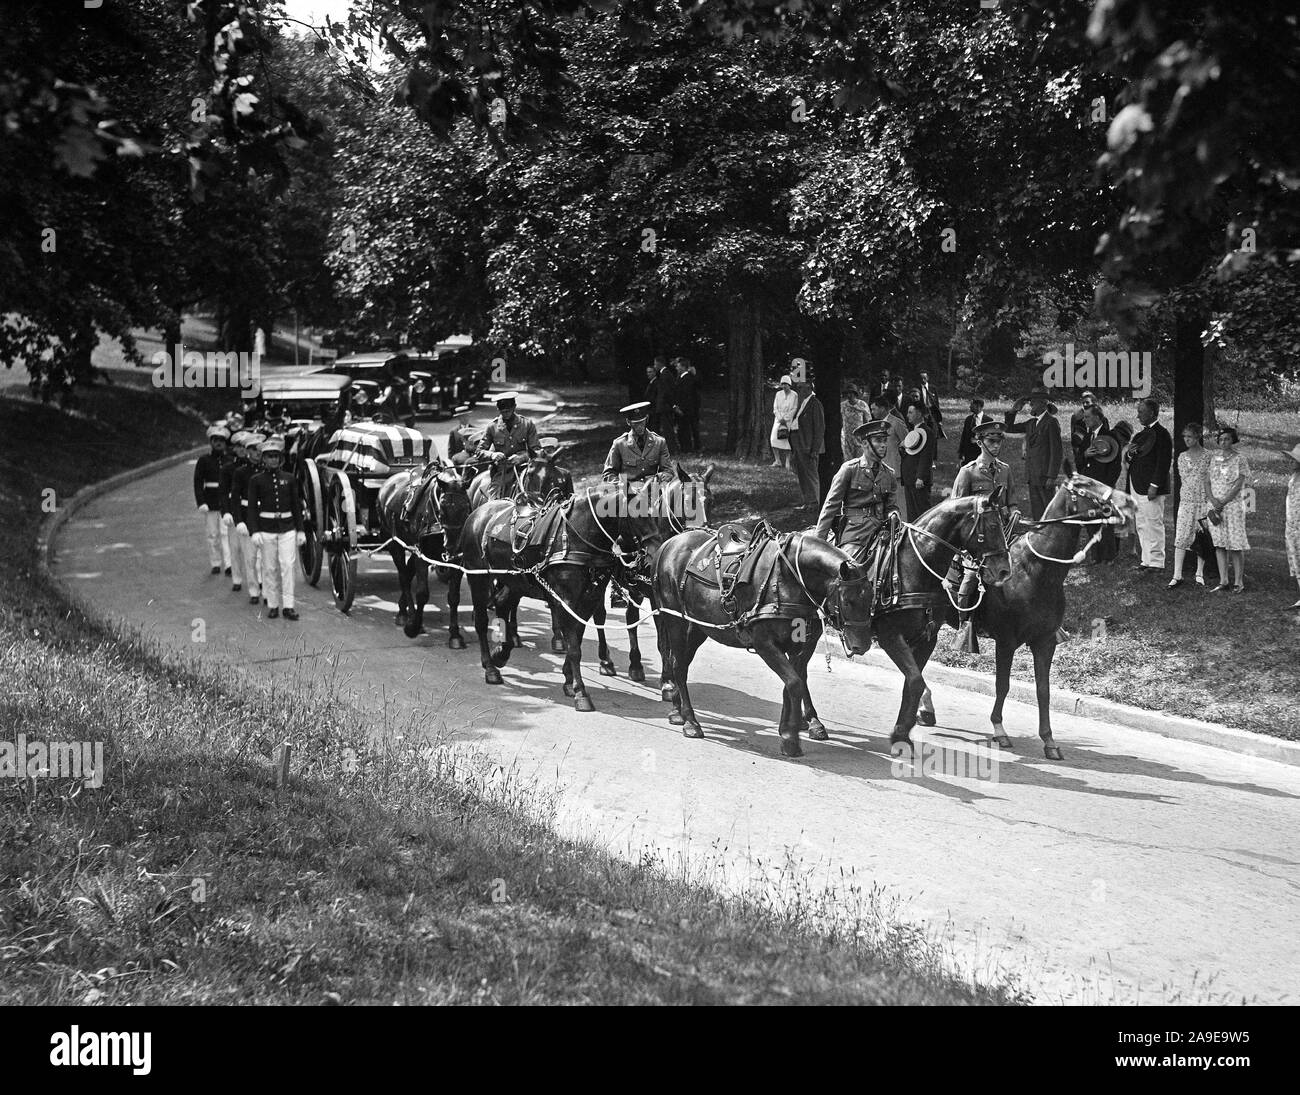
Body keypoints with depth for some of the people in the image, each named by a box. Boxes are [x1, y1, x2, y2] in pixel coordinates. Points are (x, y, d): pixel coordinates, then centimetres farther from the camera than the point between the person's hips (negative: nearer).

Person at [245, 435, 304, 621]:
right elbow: (251, 507, -1)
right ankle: (272, 605, 11)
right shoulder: (256, 480, 1)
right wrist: (254, 532, -11)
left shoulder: (289, 479, 6)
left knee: (288, 565, -7)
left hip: (287, 528, 1)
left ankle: (288, 606, -6)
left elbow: (297, 506, 10)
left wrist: (300, 530, 5)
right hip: (266, 528, -1)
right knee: (270, 568, 2)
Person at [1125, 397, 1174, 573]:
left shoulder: (1161, 434, -11)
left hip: (1150, 487, -9)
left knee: (1153, 524, -4)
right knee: (1142, 526, 12)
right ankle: (1146, 560, 18)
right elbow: (1129, 461, 23)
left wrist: (1154, 486, -20)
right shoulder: (1141, 434, 17)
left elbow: (1164, 463, -16)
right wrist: (1130, 454, 0)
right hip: (1137, 486, 9)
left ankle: (1156, 562, 0)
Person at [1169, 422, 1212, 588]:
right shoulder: (1182, 457, 8)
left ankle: (1200, 574, 14)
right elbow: (1184, 479, 9)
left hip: (1203, 500, -2)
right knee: (1181, 537, -4)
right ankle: (1177, 576, -5)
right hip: (1186, 500, 2)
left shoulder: (1208, 457, -2)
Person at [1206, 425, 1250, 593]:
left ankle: (1239, 582, 0)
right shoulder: (1213, 459, 11)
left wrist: (1223, 503, -12)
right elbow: (1207, 482, 8)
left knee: (1235, 545, -5)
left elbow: (1238, 486, -8)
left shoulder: (1239, 460, -3)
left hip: (1233, 505, -4)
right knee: (1219, 544, 4)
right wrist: (1212, 499, -9)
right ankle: (1223, 582, 8)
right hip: (1215, 507, 4)